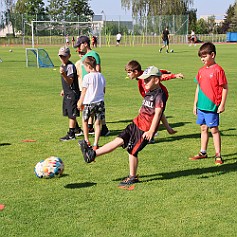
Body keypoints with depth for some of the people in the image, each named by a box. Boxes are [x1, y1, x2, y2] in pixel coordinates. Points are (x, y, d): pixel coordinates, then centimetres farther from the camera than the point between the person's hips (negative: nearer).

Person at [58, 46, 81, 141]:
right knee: (69, 113, 19)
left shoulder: (70, 66, -18)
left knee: (72, 114, -7)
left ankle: (71, 134, -3)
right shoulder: (63, 65, 12)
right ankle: (77, 129, 36)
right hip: (67, 93, 10)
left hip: (73, 93, -10)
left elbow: (70, 81, -27)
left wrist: (64, 74, -42)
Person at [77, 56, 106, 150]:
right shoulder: (101, 76, 5)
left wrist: (80, 102, 5)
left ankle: (86, 140, 23)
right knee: (97, 123, 5)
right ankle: (95, 144, 3)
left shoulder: (87, 77, -12)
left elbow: (84, 91, -6)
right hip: (100, 102, 4)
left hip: (89, 103, -4)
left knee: (84, 120, 17)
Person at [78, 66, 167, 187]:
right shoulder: (149, 93, 14)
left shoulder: (159, 95, -15)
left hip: (145, 129, -8)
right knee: (119, 140, 4)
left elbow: (157, 114, -20)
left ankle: (132, 177, 13)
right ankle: (92, 154, 0)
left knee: (132, 151, -2)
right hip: (136, 123, 8)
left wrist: (151, 131, -22)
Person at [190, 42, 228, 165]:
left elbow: (225, 88, -9)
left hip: (212, 106, -6)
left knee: (214, 129, -1)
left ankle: (218, 155, 6)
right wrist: (195, 104, 17)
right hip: (201, 106, 6)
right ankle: (203, 152, 23)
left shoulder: (218, 70, -10)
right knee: (203, 128, 14)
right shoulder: (201, 70, 10)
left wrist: (222, 104, -11)